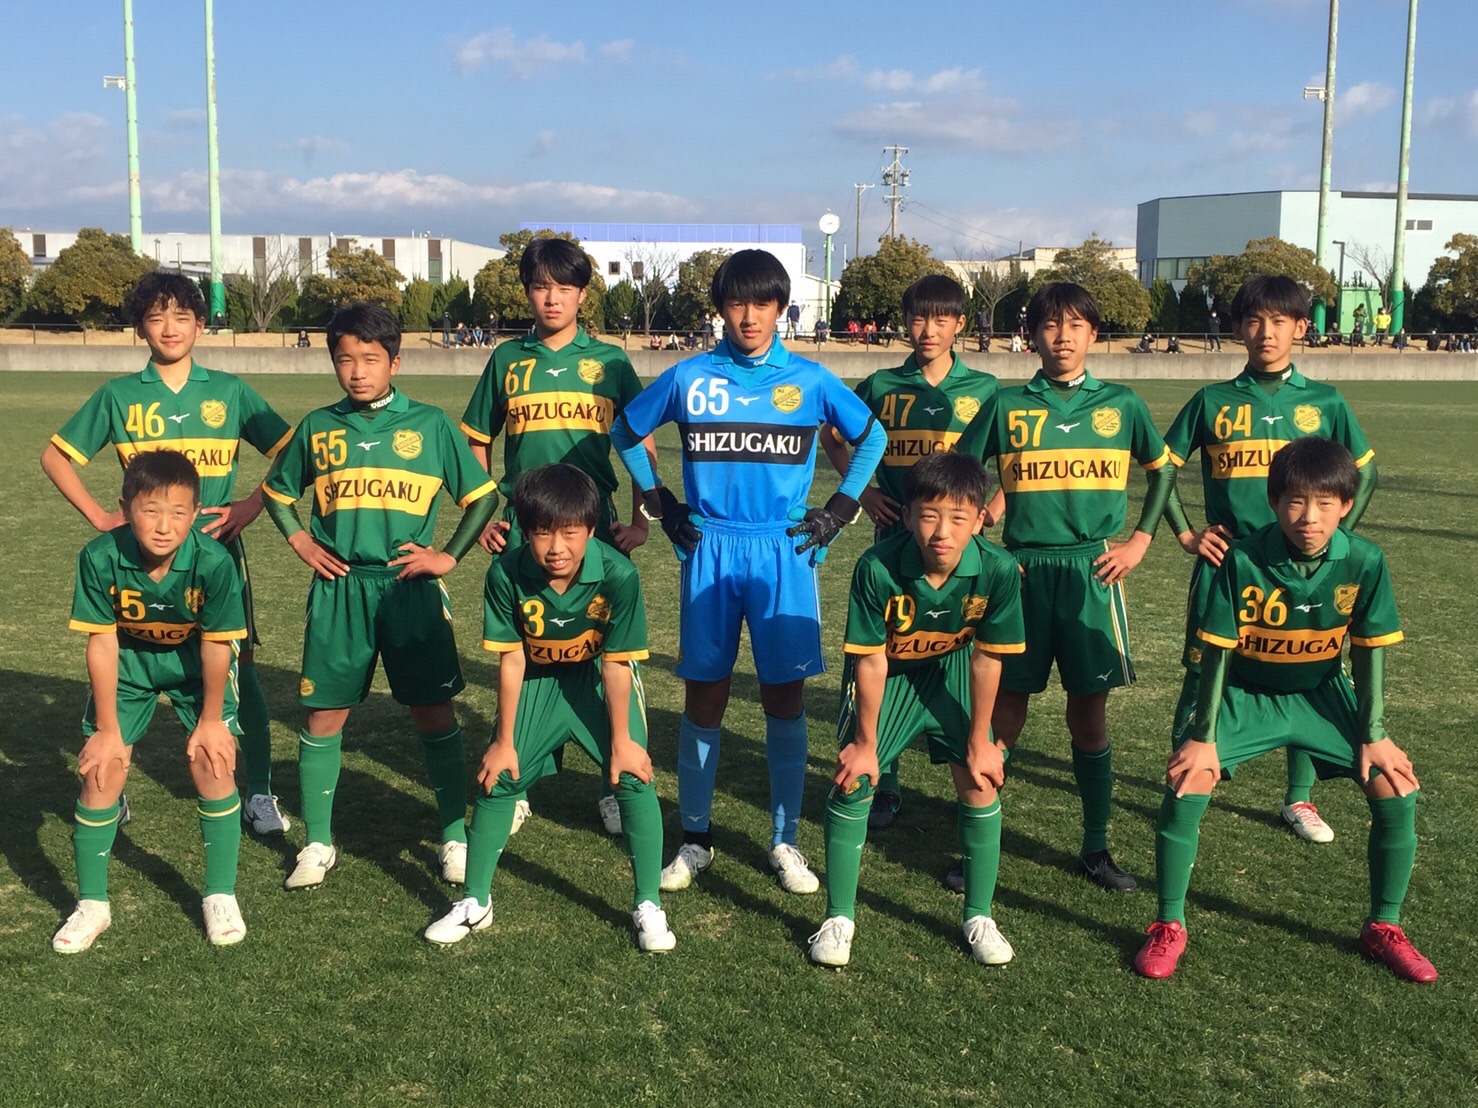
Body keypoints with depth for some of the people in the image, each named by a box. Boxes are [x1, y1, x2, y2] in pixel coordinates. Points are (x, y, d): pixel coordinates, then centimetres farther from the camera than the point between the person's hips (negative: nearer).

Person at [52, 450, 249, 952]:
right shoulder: (100, 558, -30)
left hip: (195, 660, -1)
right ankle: (91, 905, 13)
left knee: (212, 762, -12)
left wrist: (211, 719, -11)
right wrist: (107, 729, -13)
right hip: (127, 660, 1)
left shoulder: (213, 562, -34)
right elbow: (102, 644, -20)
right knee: (101, 771, -5)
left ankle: (221, 896, 7)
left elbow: (216, 646, -21)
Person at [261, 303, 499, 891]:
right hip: (338, 592, 2)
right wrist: (301, 544, 7)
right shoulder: (318, 427, 6)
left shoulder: (429, 424, 0)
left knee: (434, 714, 2)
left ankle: (455, 836, 16)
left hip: (410, 589, -2)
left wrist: (449, 556, -1)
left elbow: (483, 495, 5)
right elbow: (276, 491, 20)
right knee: (324, 716, 4)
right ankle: (317, 843, 18)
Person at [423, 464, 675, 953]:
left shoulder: (618, 574, -32)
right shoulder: (506, 574, -27)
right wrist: (504, 741, -8)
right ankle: (475, 902, 18)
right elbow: (511, 660, -15)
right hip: (537, 679, 2)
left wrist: (621, 740, -13)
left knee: (633, 775, -13)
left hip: (599, 677, -1)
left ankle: (648, 906, 3)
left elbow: (616, 664, -21)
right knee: (498, 777, -1)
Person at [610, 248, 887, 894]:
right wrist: (658, 503, 10)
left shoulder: (809, 380, 3)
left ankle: (785, 841, 15)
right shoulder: (688, 377, 3)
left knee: (783, 695, 3)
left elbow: (872, 437, 15)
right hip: (709, 550, 0)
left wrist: (840, 510, 8)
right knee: (704, 694, 4)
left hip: (783, 552, 0)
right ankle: (695, 839, 17)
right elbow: (624, 433, 16)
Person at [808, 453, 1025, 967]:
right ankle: (839, 918, 10)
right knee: (853, 781, -7)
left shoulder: (998, 571, -30)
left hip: (950, 671, 2)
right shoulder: (877, 568, -34)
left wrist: (980, 742, -6)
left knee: (980, 784, -3)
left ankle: (979, 916, 17)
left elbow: (985, 659, -16)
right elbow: (872, 660, -22)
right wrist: (865, 743, -11)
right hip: (886, 673, -1)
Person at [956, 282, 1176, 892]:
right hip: (1022, 572, -1)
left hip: (1093, 573, 1)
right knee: (1004, 713, 2)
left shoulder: (1120, 404, 5)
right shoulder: (1007, 405, 2)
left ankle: (1096, 847, 19)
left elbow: (1163, 470, 18)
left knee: (1089, 715, 6)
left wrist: (1140, 541, 8)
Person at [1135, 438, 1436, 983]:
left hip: (1322, 697, 2)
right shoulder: (1244, 560, -24)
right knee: (1186, 782, -21)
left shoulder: (1364, 562, -17)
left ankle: (1383, 927, 13)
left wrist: (1374, 734, -5)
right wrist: (1204, 735, -15)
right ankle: (1169, 926, -1)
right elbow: (1219, 650, -16)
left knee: (1396, 787, -11)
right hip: (1246, 696, -2)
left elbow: (1369, 650, -6)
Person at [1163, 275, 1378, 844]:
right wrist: (1186, 534, 0)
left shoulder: (1324, 403, 3)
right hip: (1224, 564, -1)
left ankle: (1299, 799, 23)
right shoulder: (1213, 401, 1)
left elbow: (1365, 472, 13)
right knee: (1204, 678, 2)